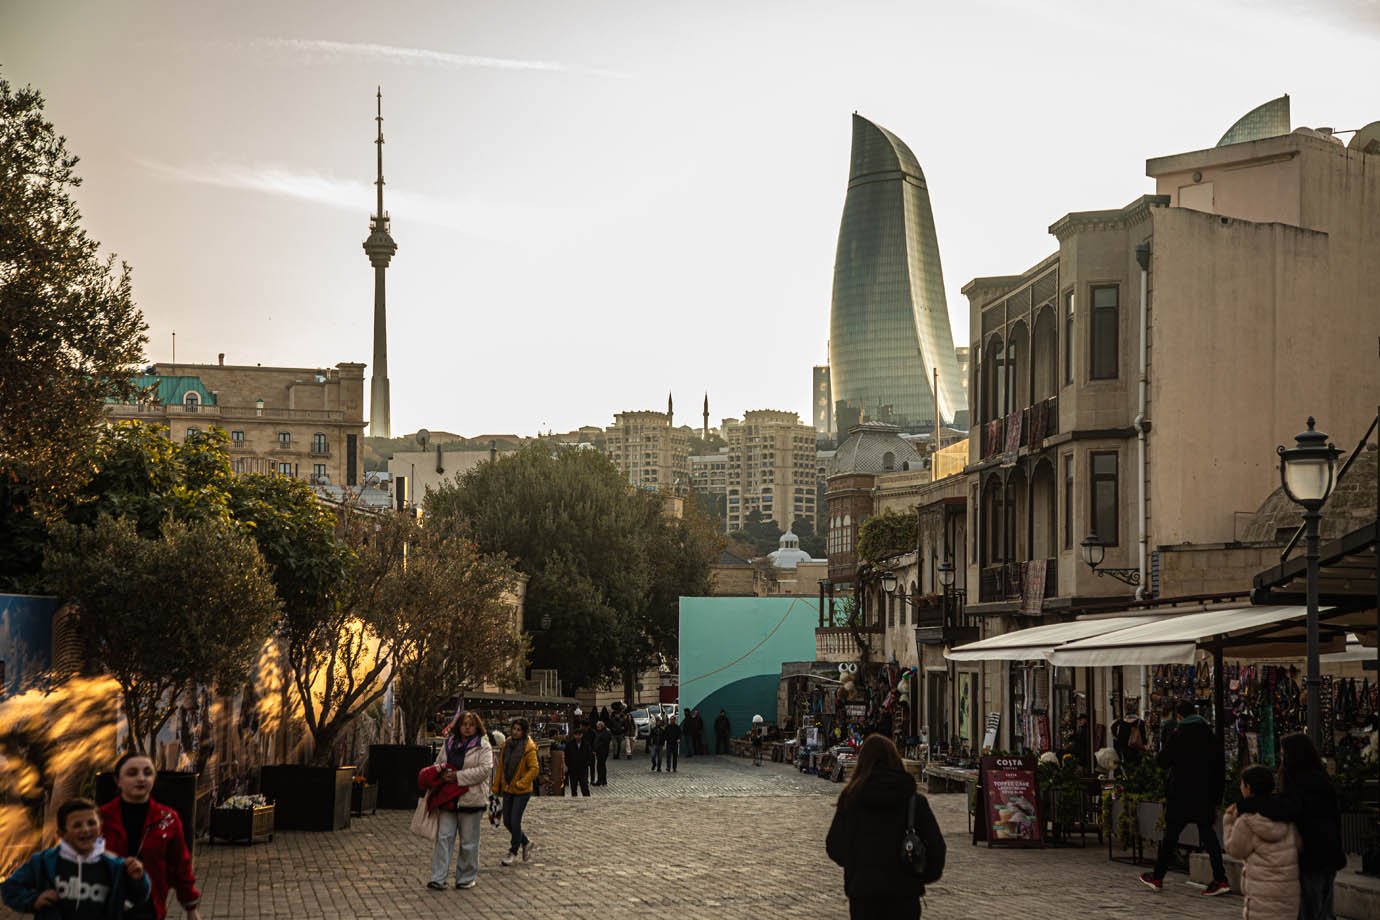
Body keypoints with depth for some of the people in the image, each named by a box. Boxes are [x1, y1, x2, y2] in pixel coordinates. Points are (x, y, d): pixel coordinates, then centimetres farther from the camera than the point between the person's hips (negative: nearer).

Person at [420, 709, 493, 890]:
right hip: (448, 799, 4)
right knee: (444, 837, -1)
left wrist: (457, 777, -17)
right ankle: (438, 878, -1)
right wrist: (440, 772, 0)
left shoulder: (483, 746, -3)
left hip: (471, 799, -4)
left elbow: (485, 770, -15)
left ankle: (467, 878, 17)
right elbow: (438, 764, 23)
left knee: (468, 841, 5)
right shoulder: (449, 743, 13)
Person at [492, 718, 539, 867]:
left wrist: (521, 784, -19)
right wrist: (497, 786, 11)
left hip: (522, 791, -6)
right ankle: (526, 843, 31)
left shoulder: (529, 748, -13)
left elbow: (534, 768, -16)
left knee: (515, 821, -6)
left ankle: (513, 853, 9)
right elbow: (501, 767, 12)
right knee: (507, 821, 8)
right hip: (508, 789, 6)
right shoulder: (507, 744, 5)